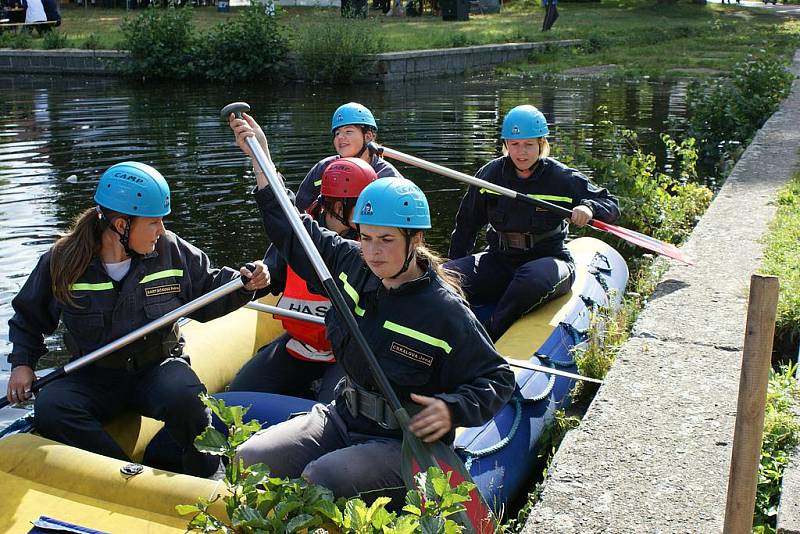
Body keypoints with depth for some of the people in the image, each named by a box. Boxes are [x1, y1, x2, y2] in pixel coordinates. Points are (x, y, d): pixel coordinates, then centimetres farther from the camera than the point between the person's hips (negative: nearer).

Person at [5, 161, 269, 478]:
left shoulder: (172, 251, -4)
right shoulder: (62, 262, -6)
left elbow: (207, 292, 9)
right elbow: (29, 317, 11)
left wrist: (244, 283, -8)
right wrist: (21, 363, -1)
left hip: (159, 367, -1)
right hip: (94, 377, 1)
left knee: (183, 395, -35)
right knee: (50, 407, -29)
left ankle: (207, 475, -7)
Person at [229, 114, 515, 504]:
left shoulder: (445, 311, -18)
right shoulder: (353, 266, -1)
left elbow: (497, 380, -10)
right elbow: (296, 232, 11)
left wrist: (451, 410, -29)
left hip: (404, 443, -6)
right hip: (342, 419, 6)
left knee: (319, 480, -30)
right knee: (249, 459, -9)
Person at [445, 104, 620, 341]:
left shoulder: (563, 179, -5)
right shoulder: (490, 174, 3)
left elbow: (611, 205, 0)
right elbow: (466, 224, 13)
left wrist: (589, 208, -23)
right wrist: (455, 267, 8)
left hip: (548, 259, -3)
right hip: (499, 259, 3)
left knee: (535, 278, -41)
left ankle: (491, 335, -28)